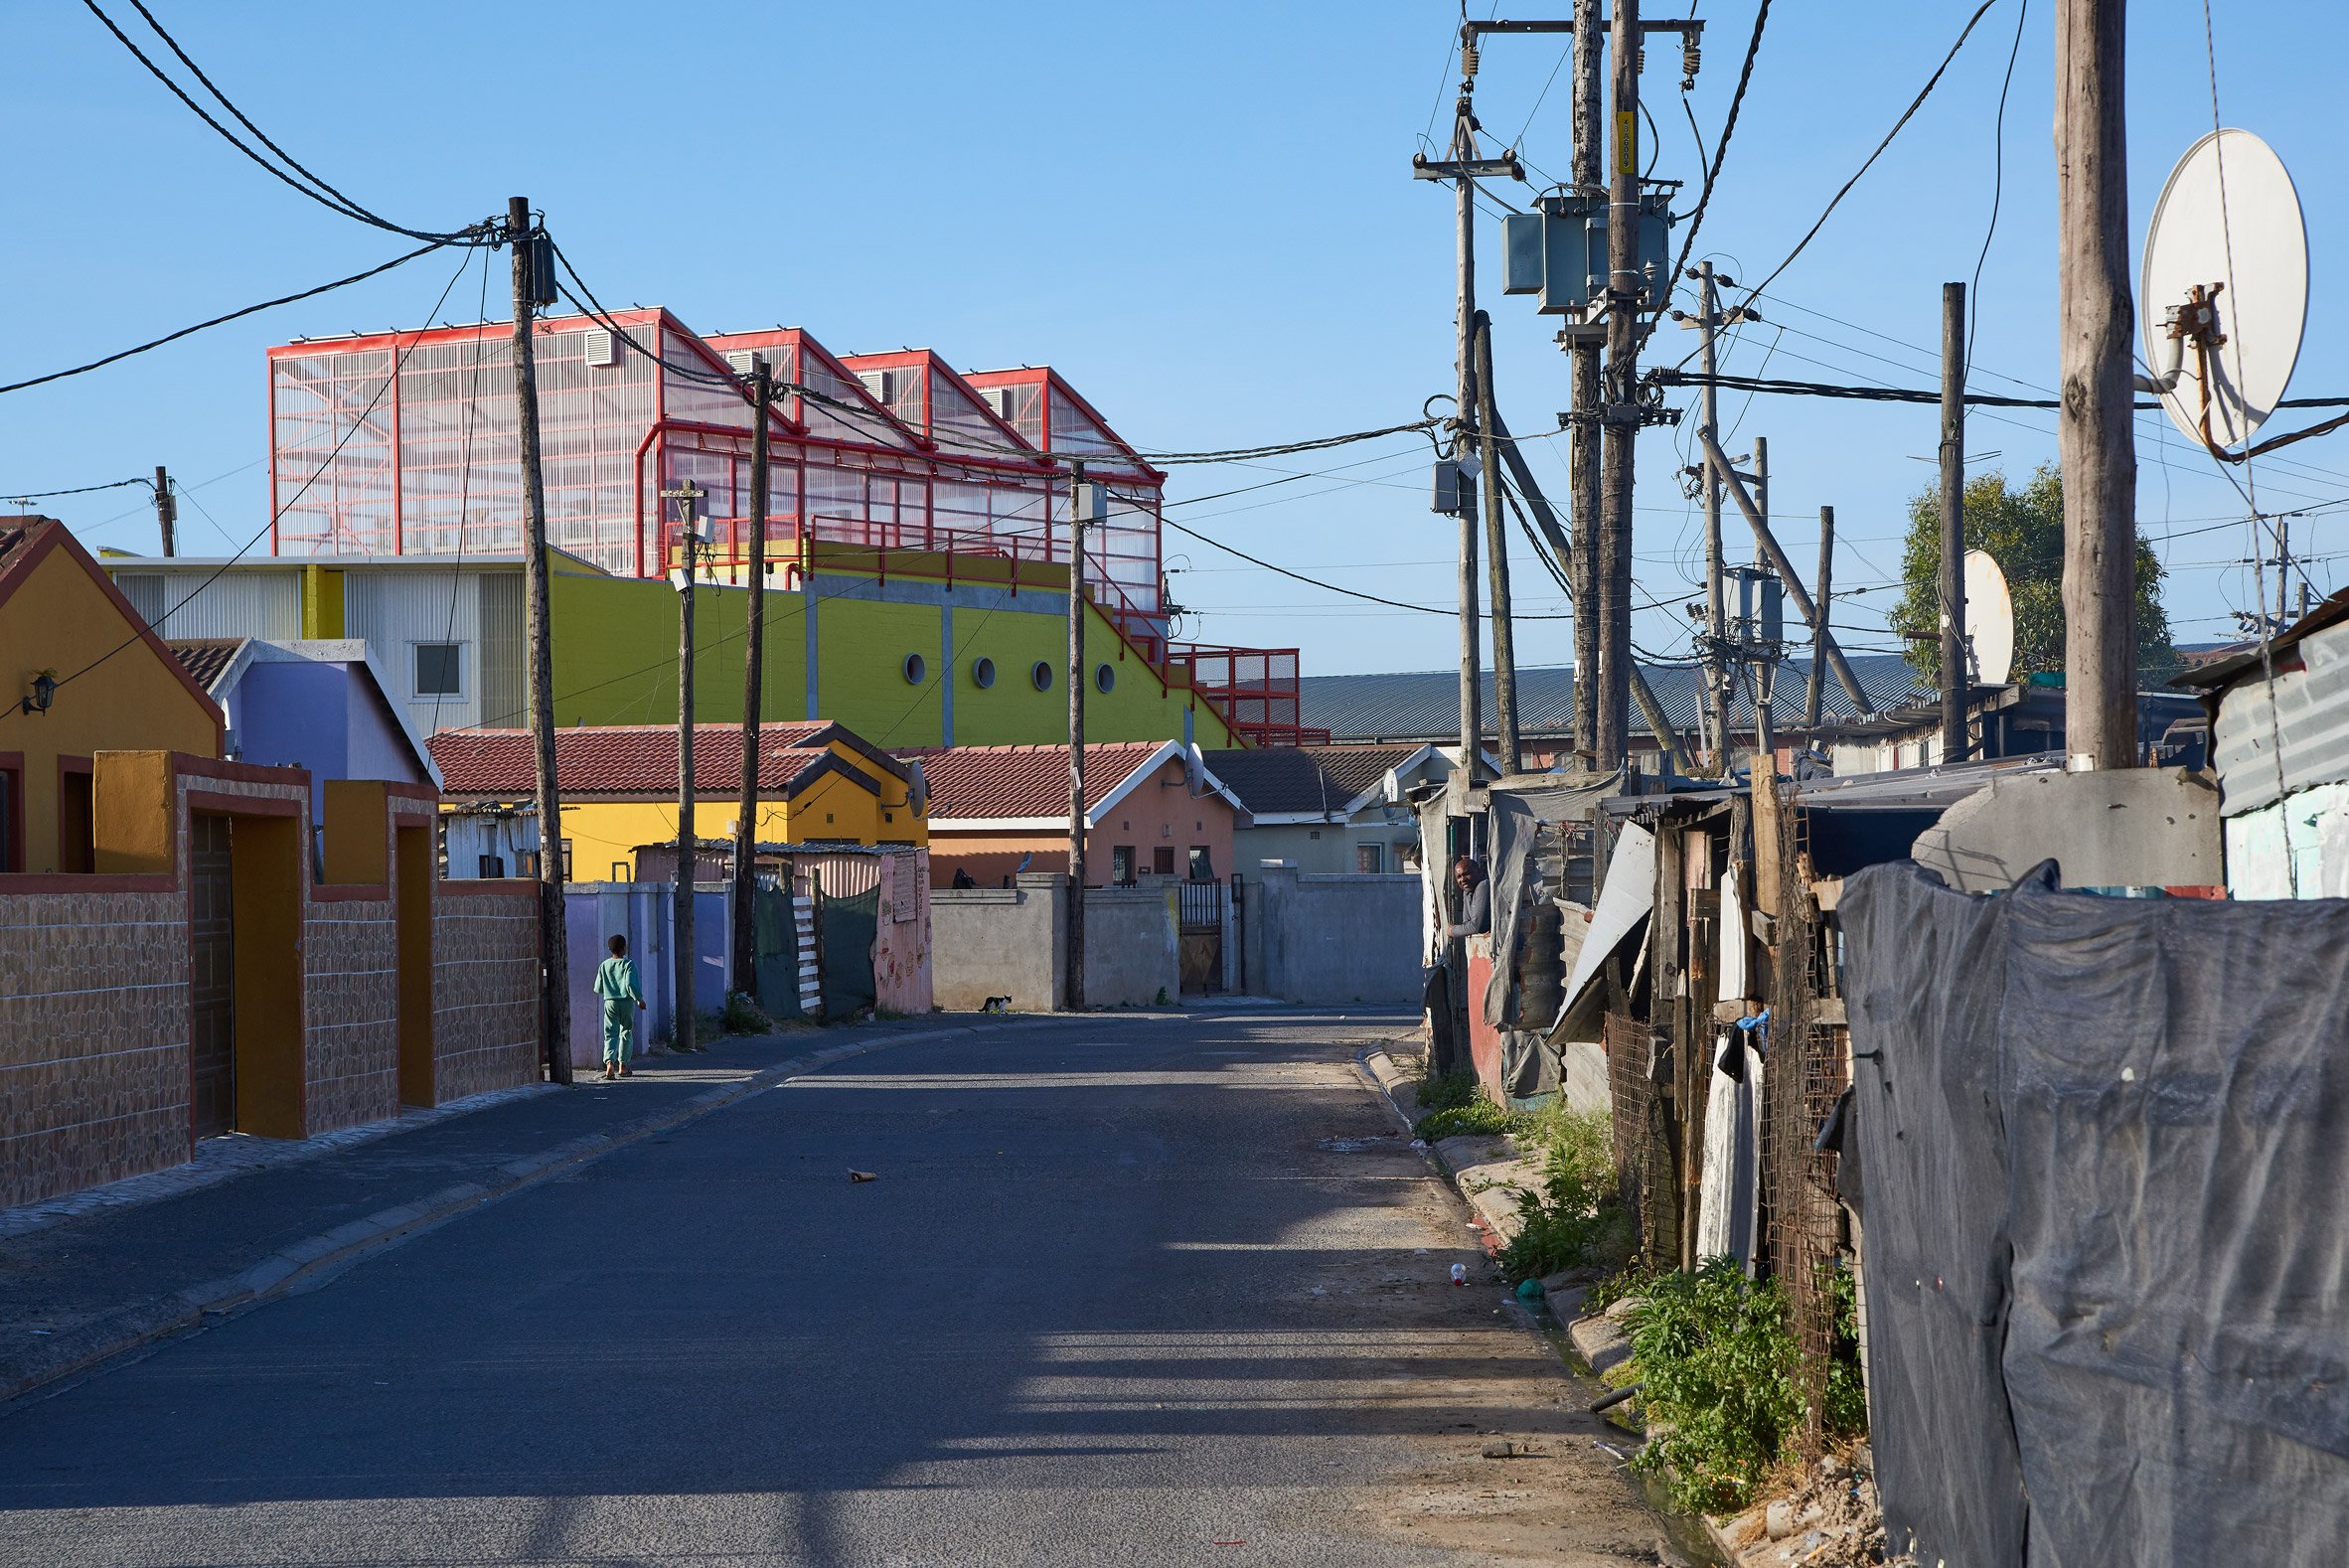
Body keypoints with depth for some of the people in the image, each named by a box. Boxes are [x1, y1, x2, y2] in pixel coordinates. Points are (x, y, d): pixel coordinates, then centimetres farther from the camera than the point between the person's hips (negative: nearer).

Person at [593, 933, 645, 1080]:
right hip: (626, 1002, -2)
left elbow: (598, 989, 6)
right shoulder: (629, 964, -8)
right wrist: (639, 999, -7)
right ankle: (622, 1066, 18)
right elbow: (630, 985, -19)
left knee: (610, 1034, -2)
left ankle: (609, 1062, -25)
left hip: (610, 1002, 2)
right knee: (626, 1032, 15)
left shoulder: (604, 965, 3)